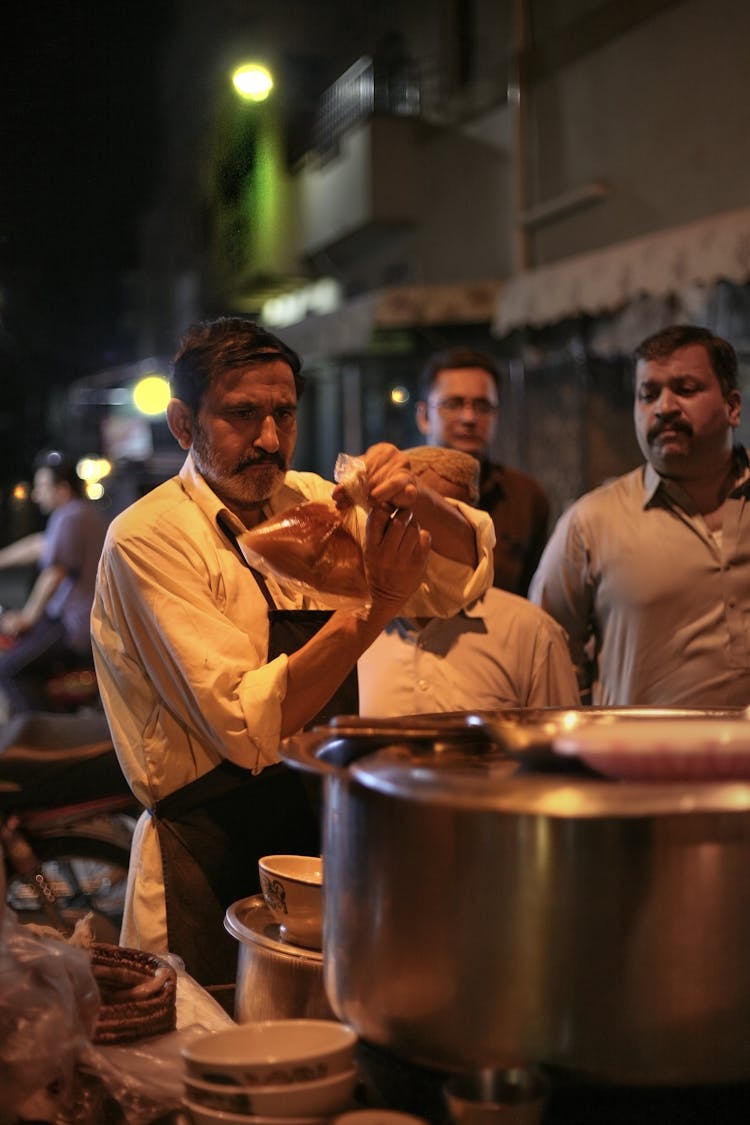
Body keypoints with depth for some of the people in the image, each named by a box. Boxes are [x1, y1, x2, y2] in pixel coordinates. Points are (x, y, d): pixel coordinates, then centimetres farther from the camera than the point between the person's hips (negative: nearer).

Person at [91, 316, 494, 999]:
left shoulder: (312, 504, 4)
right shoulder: (147, 538, -14)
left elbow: (466, 572, 4)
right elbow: (249, 726, -21)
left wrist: (413, 499, -16)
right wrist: (375, 605, -26)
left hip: (330, 836, 6)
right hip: (214, 869, -6)